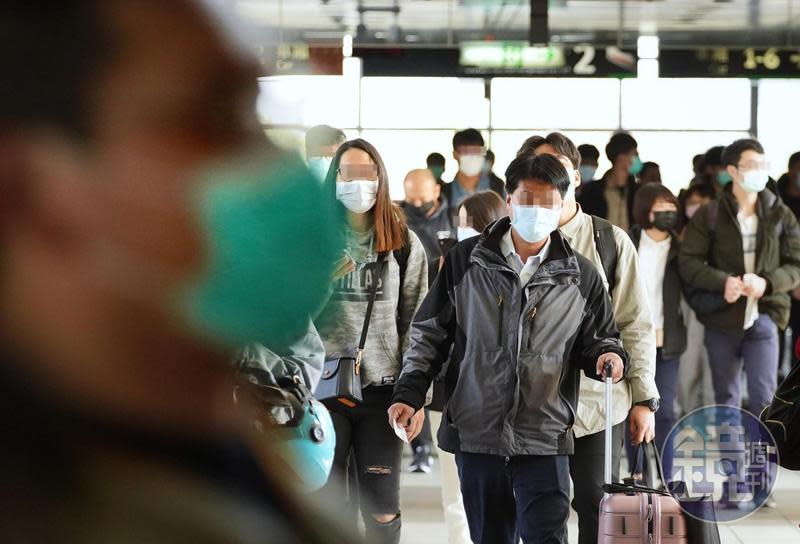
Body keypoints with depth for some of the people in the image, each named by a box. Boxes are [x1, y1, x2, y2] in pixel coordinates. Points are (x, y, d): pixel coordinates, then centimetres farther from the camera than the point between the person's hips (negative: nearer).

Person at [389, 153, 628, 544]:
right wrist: (409, 394, -1)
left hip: (544, 439, -1)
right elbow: (430, 334, 8)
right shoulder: (466, 261, 2)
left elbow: (598, 340, 12)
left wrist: (607, 356, -12)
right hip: (475, 435, 1)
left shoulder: (580, 276, 3)